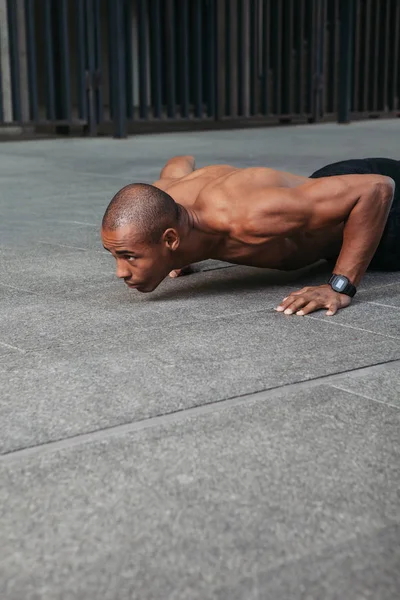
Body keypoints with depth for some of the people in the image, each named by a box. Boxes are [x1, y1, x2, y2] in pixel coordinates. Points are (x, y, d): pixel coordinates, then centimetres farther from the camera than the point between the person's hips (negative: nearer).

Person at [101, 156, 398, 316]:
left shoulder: (245, 218, -51)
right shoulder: (160, 200, -27)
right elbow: (180, 163, 2)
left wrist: (341, 287, -44)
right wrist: (182, 253, 2)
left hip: (370, 201, -6)